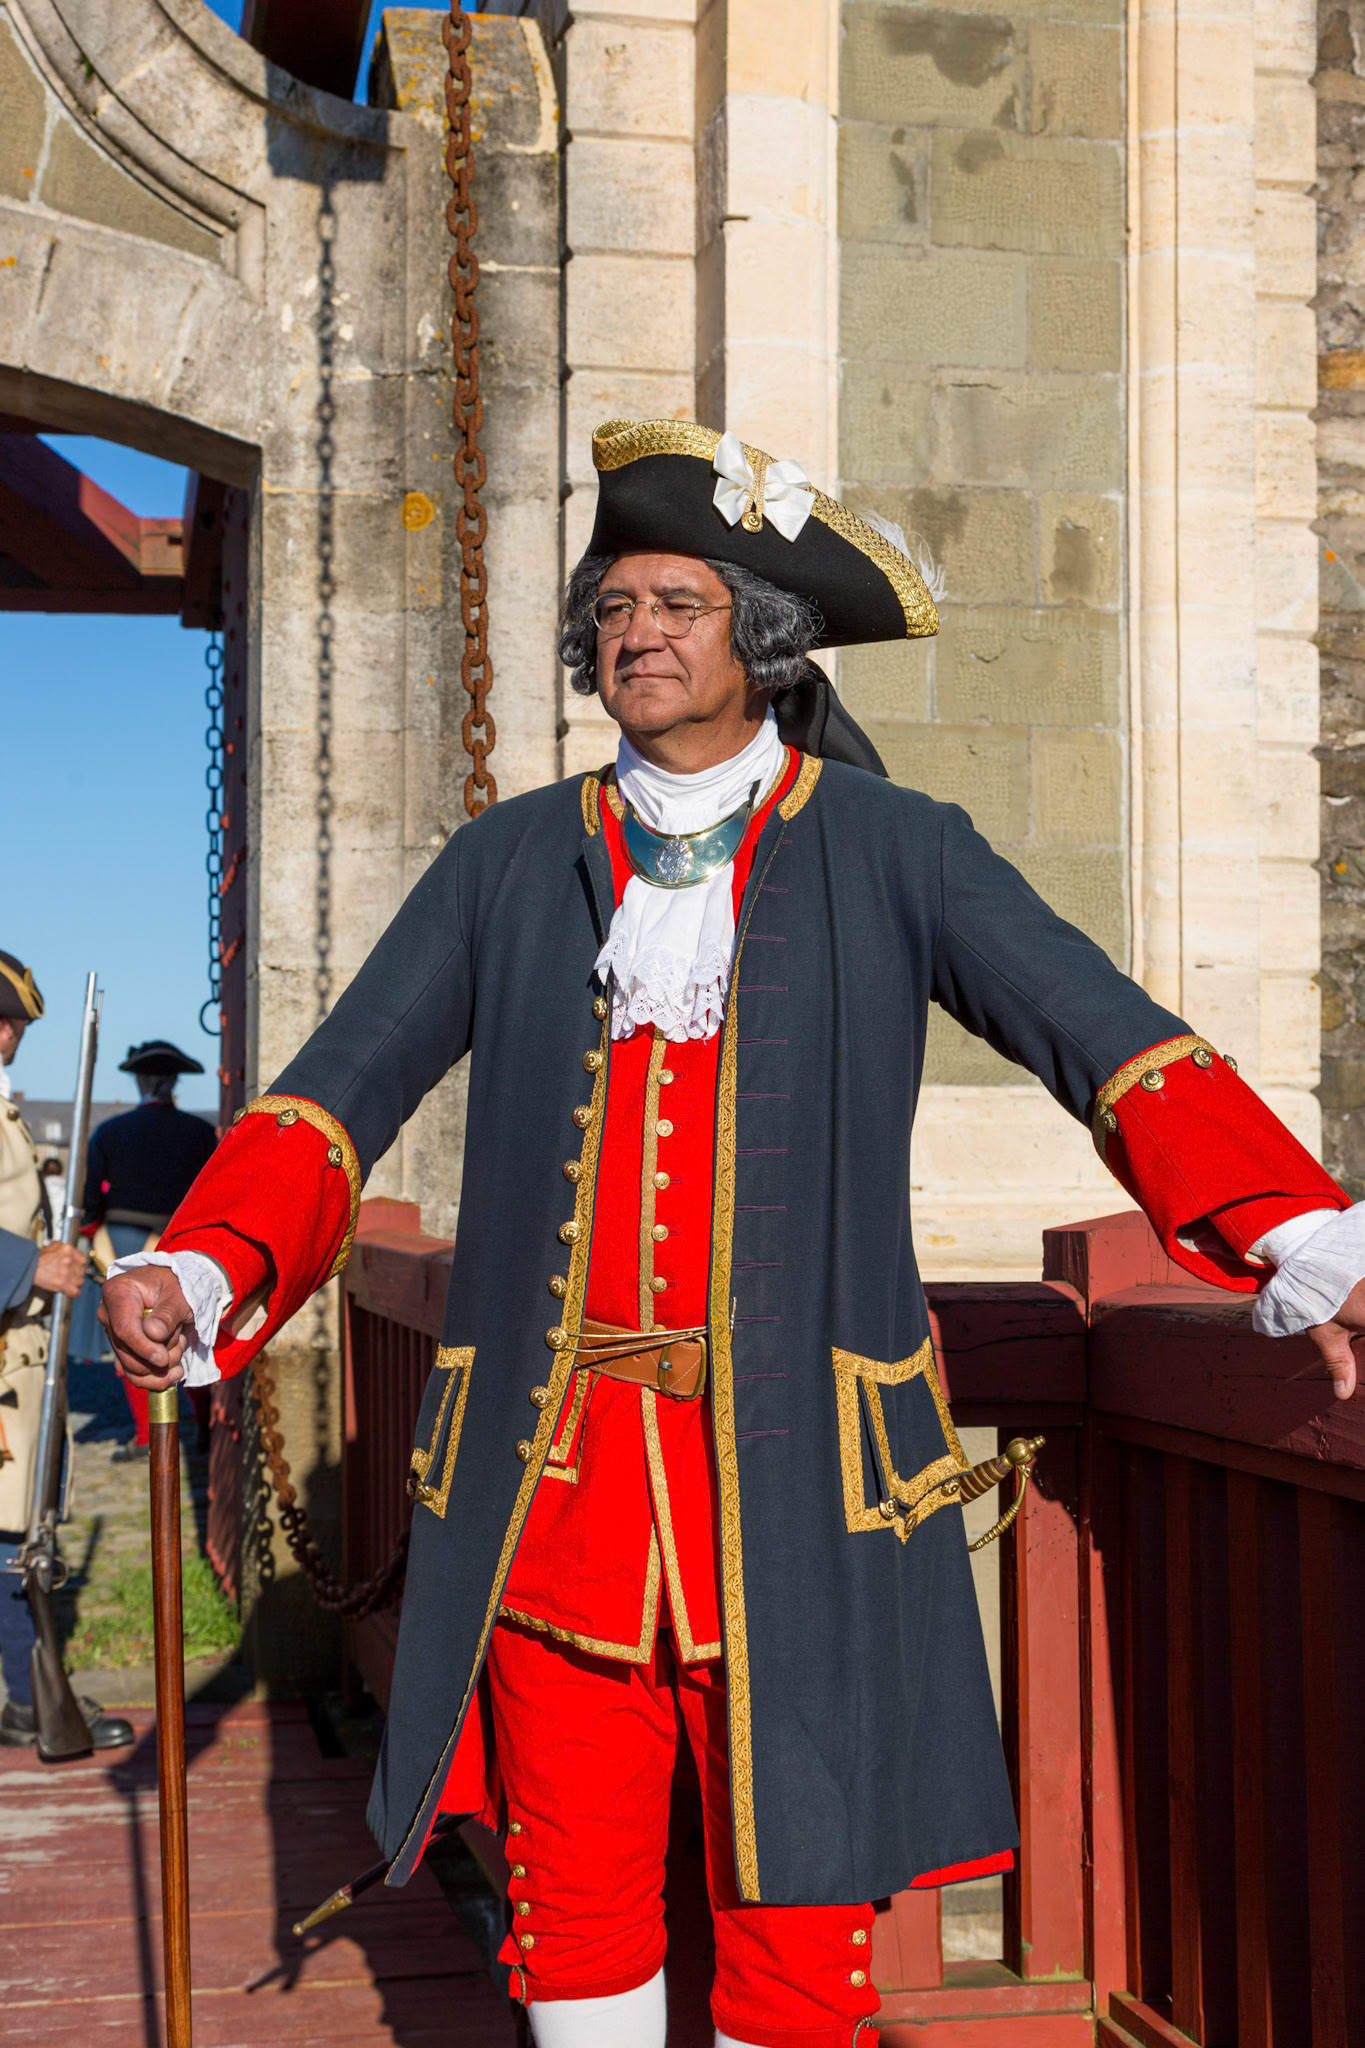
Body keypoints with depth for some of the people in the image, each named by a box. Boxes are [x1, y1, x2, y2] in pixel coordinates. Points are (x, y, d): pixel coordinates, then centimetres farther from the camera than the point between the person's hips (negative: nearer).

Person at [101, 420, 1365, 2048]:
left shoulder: (894, 853, 3)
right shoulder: (507, 864, 10)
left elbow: (1110, 1041, -7)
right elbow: (340, 1088, 5)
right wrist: (193, 1273, -12)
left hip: (794, 1475, -2)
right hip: (555, 1469, 2)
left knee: (796, 1901, 7)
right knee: (571, 1899, 11)